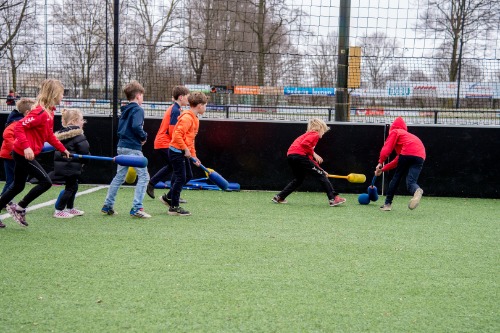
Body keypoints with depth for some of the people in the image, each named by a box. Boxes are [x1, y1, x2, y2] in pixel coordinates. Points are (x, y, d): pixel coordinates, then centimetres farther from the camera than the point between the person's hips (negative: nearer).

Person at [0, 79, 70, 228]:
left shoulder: (49, 112, 10)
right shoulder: (40, 112, -21)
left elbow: (49, 135, 22)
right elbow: (18, 127, -25)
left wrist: (63, 149, 21)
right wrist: (26, 146, -33)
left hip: (22, 154, 10)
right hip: (23, 154, -10)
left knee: (17, 187, 17)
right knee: (46, 182, -8)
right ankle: (19, 208, 2)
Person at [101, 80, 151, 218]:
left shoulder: (125, 110, 16)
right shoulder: (138, 110, -10)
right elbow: (136, 126, -25)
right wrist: (144, 136, -9)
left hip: (121, 147, 9)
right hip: (133, 148, -9)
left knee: (119, 177, 17)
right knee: (143, 176, -4)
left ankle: (107, 206, 20)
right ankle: (136, 208, -11)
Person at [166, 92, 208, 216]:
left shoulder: (194, 119, 14)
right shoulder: (187, 118, -18)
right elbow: (178, 135, -26)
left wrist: (193, 156, 18)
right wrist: (186, 150, -21)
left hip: (184, 153, 10)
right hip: (177, 151, -10)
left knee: (188, 176, 14)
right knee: (181, 178, -5)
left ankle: (169, 197, 27)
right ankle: (174, 207, 4)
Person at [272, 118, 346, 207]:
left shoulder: (307, 135, 32)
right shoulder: (314, 135, 4)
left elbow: (309, 158, 30)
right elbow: (304, 144, -18)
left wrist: (319, 169, 26)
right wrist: (314, 154, -10)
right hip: (299, 155, -9)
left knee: (299, 179, 28)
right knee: (321, 175, -5)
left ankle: (279, 197, 25)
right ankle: (333, 198, -10)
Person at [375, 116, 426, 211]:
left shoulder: (395, 132, 21)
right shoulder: (408, 135, 41)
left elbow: (387, 148, 3)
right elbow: (398, 160, 36)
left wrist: (380, 163, 6)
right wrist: (383, 169, 35)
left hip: (407, 153, -5)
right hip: (420, 156, 5)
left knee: (396, 177, 13)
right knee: (411, 182, -3)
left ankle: (387, 204, 18)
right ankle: (417, 190, -40)